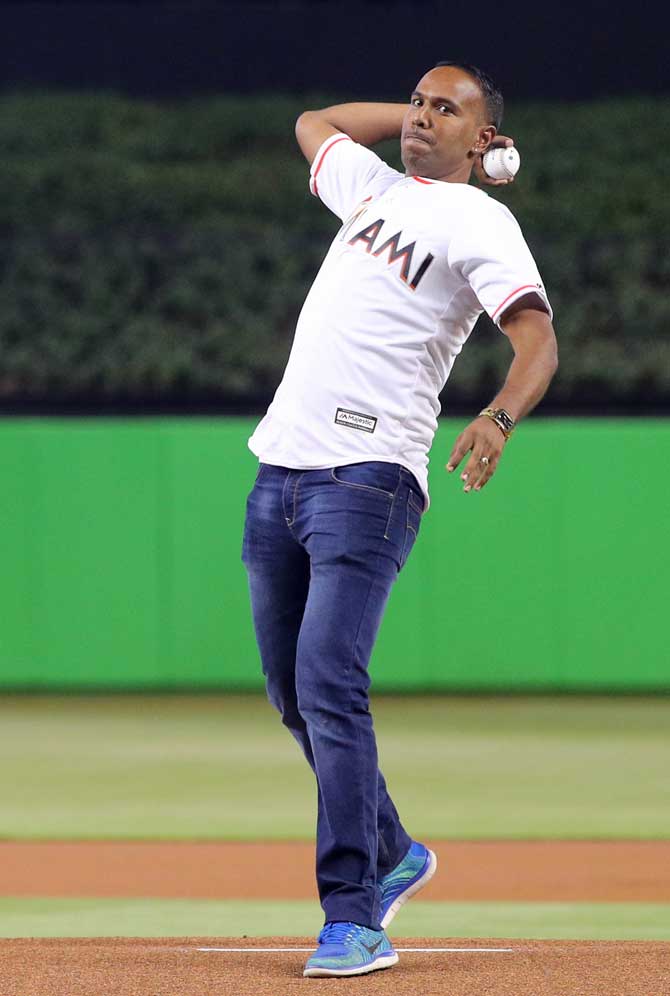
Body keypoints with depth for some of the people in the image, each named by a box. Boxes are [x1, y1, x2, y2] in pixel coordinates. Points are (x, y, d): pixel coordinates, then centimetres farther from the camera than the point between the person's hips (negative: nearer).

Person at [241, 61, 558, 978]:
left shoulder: (480, 222, -1)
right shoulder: (374, 187, 22)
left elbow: (537, 340, -15)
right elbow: (315, 123, 43)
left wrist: (498, 418, -35)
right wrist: (421, 111, 30)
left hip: (368, 477, -8)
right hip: (280, 470, 8)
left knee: (328, 687, -18)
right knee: (294, 692, 12)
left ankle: (352, 919, -17)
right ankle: (391, 856, 30)